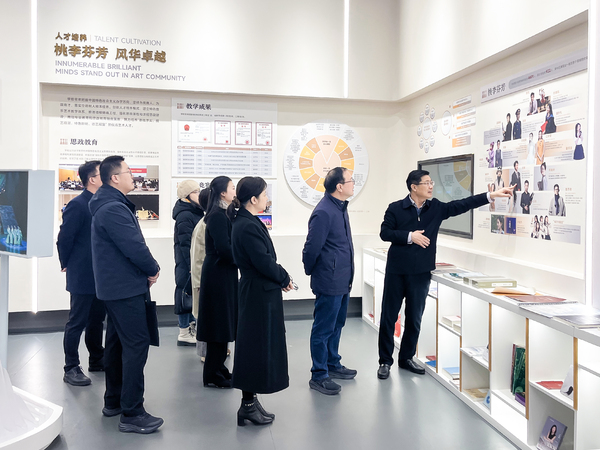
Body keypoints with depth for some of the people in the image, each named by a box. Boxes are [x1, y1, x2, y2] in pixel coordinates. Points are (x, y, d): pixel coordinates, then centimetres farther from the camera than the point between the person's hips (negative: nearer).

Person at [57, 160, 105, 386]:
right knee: (77, 322, 3)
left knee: (97, 319, 18)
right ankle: (71, 369, 14)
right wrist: (67, 265, -2)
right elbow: (64, 238, -13)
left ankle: (97, 360, 32)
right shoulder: (77, 205, -14)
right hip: (82, 276, -7)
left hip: (100, 275, 8)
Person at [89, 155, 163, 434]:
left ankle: (113, 401, 28)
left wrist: (146, 270, 3)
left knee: (117, 342, 17)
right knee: (137, 344, -9)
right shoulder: (114, 208, -20)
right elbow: (134, 246, -24)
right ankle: (132, 414, -4)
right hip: (125, 288, -11)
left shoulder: (109, 205, 14)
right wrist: (154, 269, -8)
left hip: (114, 286, 11)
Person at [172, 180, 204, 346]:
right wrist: (193, 266, -21)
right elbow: (186, 243, -21)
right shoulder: (184, 216, -17)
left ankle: (192, 326, 30)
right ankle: (184, 333, 9)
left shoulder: (195, 212, 13)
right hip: (187, 264, -9)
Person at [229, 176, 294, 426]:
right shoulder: (249, 227, -21)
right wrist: (285, 279, -6)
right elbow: (264, 263, -22)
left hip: (257, 292, 10)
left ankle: (250, 401, 28)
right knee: (257, 345, 0)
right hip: (260, 294, -10)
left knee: (255, 345, 16)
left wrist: (280, 277, 4)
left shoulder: (245, 222, 10)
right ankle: (248, 405, 13)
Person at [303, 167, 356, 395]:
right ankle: (319, 376, 14)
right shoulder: (324, 212, -22)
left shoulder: (340, 207, 10)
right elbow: (311, 248, -19)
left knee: (336, 325, 21)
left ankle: (333, 364, 37)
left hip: (343, 281, 10)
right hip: (329, 282, -10)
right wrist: (311, 272, -3)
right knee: (324, 329, 2)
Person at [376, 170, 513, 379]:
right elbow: (384, 233, -6)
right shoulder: (396, 208, -5)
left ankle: (406, 358, 26)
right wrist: (410, 236, -16)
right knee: (389, 316, 3)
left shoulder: (436, 208, 5)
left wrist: (491, 195, -4)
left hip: (421, 272, 4)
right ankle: (385, 361, 15)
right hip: (397, 270, -3)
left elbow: (462, 205, 1)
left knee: (415, 318, 10)